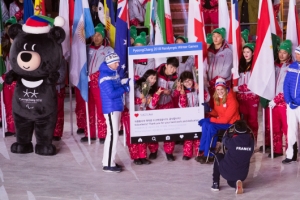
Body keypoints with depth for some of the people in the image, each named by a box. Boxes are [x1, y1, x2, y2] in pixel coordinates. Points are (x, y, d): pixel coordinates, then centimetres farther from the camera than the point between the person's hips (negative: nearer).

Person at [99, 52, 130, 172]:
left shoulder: (114, 72, 12)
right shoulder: (105, 76, -17)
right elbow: (111, 94, -23)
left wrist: (126, 84, -2)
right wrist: (125, 89, -13)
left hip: (117, 107, 10)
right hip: (111, 108, -10)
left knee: (113, 134, 14)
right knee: (113, 134, -9)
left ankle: (108, 160, 22)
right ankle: (108, 164, -5)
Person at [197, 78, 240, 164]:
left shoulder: (232, 101, -20)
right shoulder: (217, 98, 2)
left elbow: (226, 119, -21)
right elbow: (217, 114, 8)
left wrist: (210, 119, -21)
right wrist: (210, 110, -13)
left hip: (231, 124, -7)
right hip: (220, 120, 7)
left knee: (211, 126, -29)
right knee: (205, 123, -20)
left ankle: (209, 155, -21)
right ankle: (202, 150, -18)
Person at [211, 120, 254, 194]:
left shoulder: (232, 141, -17)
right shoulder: (250, 142, -8)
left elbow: (224, 140, 5)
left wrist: (228, 131, 22)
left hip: (227, 172, -3)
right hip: (242, 175, 4)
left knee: (218, 156, 26)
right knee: (231, 182, 38)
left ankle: (215, 184, 21)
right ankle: (236, 183, -1)